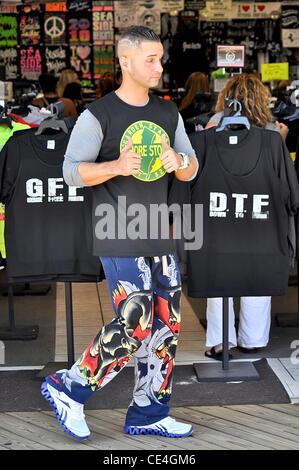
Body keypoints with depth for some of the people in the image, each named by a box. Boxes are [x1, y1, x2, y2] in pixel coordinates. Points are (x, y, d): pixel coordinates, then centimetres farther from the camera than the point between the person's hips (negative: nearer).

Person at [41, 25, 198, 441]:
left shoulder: (168, 113, 13)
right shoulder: (98, 115, -5)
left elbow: (191, 170, 15)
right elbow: (72, 171, -8)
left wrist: (179, 161, -9)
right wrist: (117, 166, -25)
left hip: (159, 236, 7)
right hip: (118, 237, -7)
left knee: (167, 325, 6)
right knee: (134, 324, -13)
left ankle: (148, 414, 19)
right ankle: (67, 388, 6)